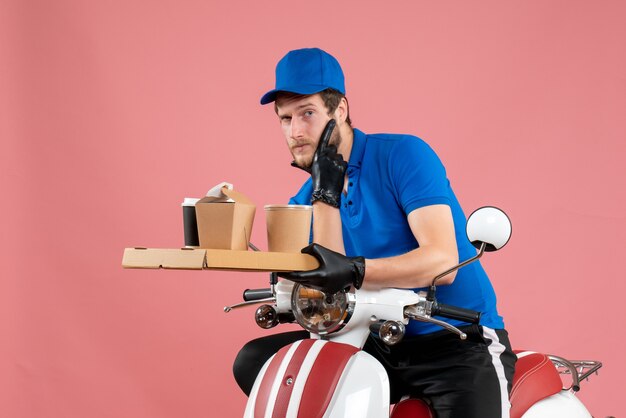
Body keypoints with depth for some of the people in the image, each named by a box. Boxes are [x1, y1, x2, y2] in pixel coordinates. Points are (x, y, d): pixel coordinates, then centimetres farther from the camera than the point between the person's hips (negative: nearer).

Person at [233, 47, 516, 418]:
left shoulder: (404, 155, -9)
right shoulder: (304, 203, 8)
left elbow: (442, 261, -21)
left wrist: (354, 271, -35)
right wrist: (325, 193, -13)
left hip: (459, 342, -6)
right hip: (377, 346, 6)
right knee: (254, 361, -8)